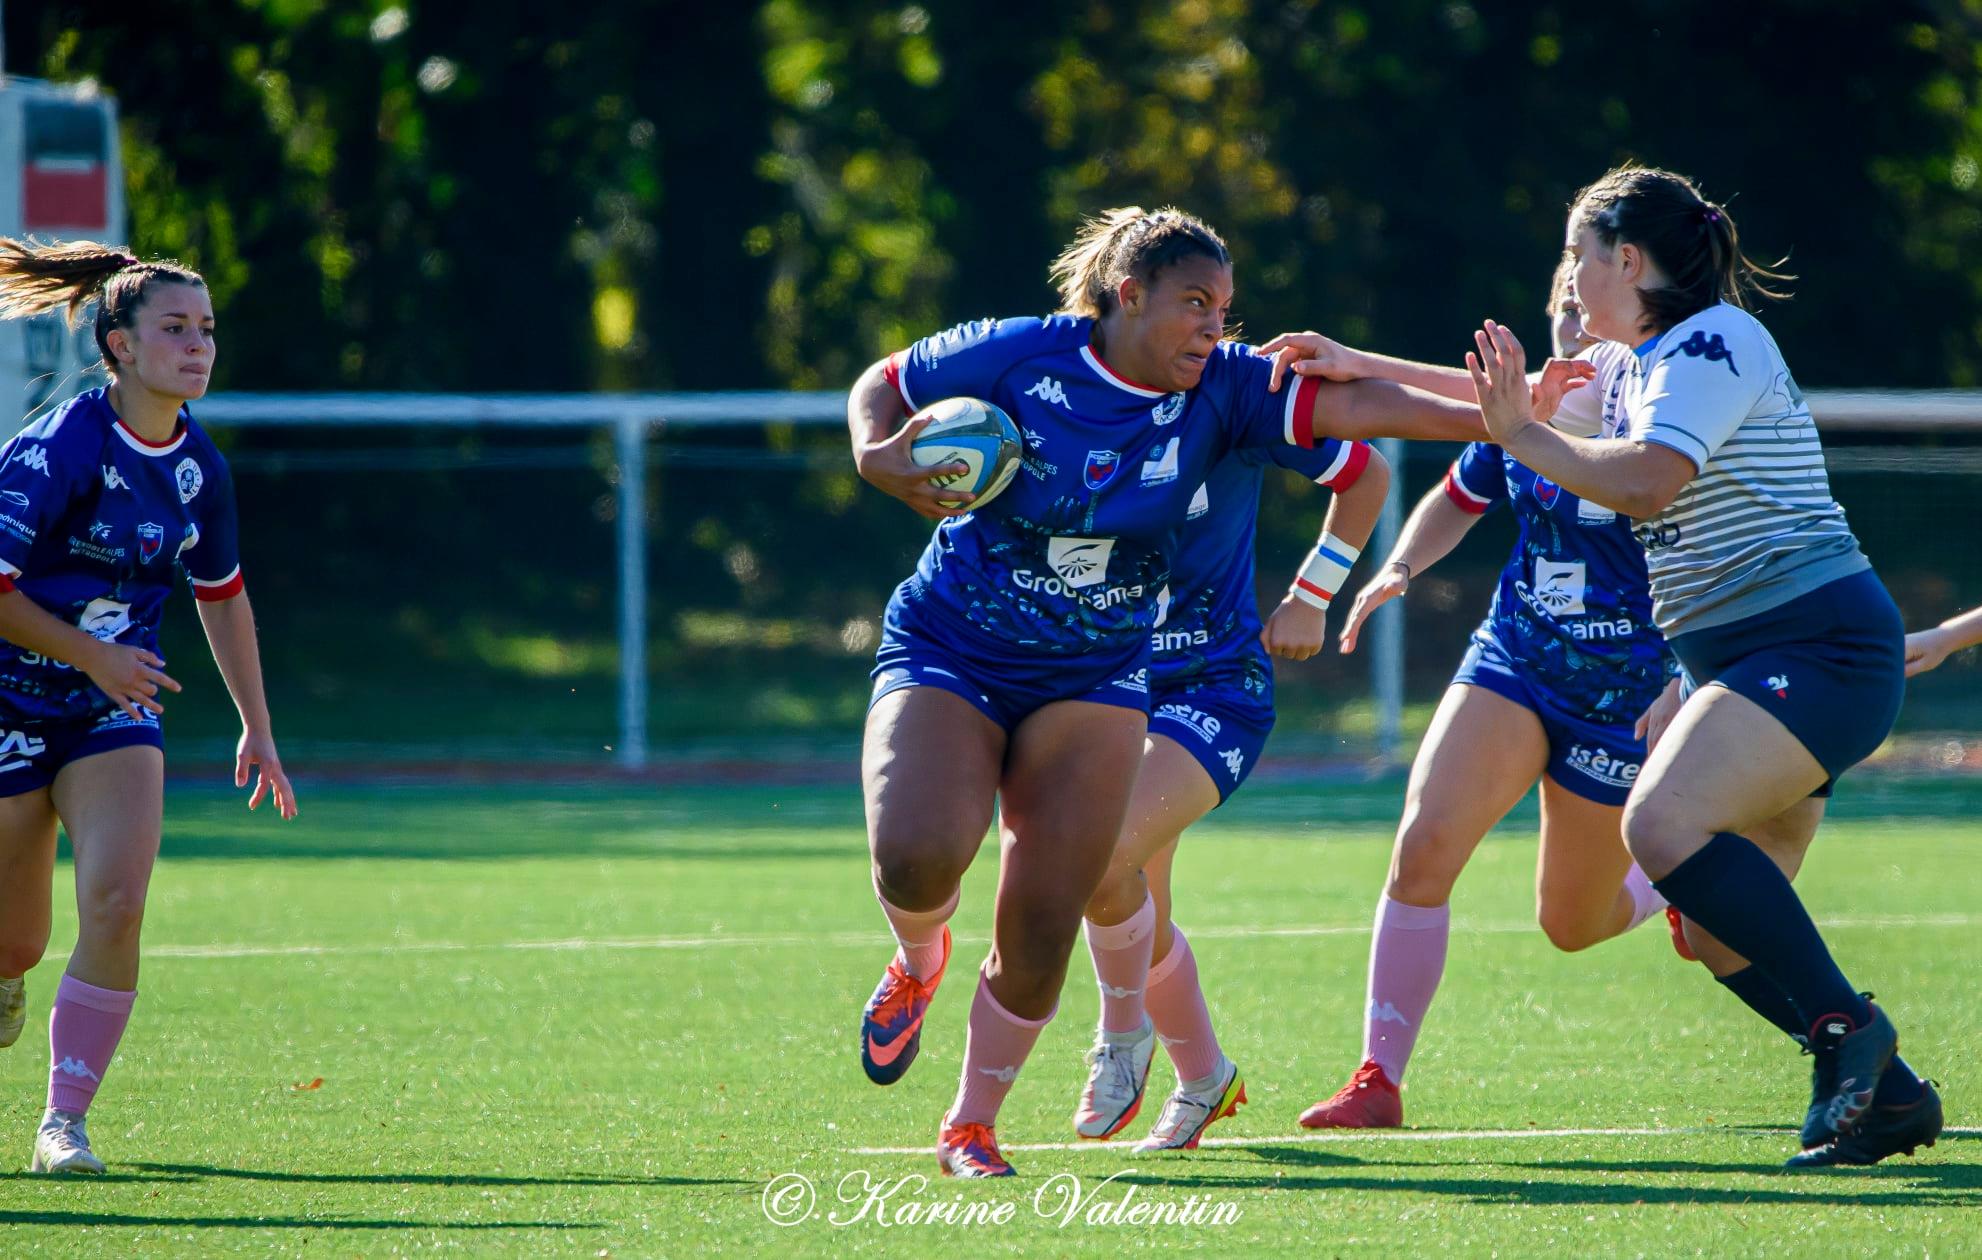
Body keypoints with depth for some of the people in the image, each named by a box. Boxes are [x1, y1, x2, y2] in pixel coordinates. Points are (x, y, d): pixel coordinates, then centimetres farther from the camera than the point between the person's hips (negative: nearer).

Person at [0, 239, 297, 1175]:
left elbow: (221, 594, 17)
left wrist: (256, 729, 17)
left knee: (116, 901, -18)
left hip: (116, 710, 4)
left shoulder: (198, 467, 1)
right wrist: (91, 654, -19)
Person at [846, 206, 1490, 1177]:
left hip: (1094, 681, 2)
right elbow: (880, 387, 1)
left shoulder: (1219, 389, -8)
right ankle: (918, 963, 11)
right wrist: (881, 461, -20)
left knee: (1041, 933, -7)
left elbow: (1353, 406, -17)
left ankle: (970, 1125, 15)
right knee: (918, 855, -27)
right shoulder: (1017, 357, -14)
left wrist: (1499, 420, -28)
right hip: (946, 657, -2)